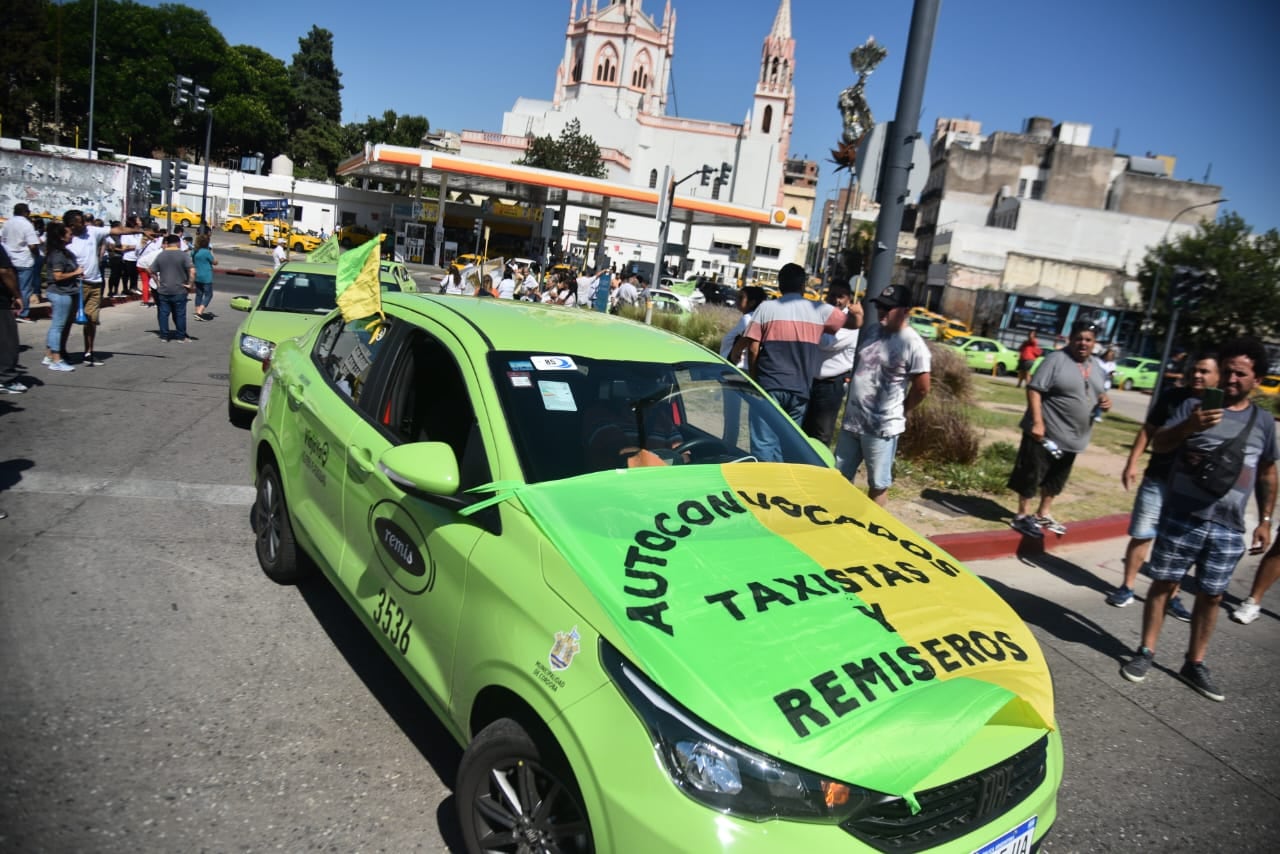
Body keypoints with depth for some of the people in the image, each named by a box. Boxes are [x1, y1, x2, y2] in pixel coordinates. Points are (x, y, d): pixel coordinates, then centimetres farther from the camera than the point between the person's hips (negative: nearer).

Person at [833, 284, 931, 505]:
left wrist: (899, 412, 1)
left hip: (882, 427, -7)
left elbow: (922, 389, -9)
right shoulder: (873, 331, 8)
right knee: (840, 476, 17)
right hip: (852, 420, 7)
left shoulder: (913, 345, -14)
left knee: (878, 484, 7)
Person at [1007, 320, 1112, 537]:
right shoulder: (1056, 359, -12)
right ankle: (1022, 516, 10)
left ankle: (1043, 514, 32)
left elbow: (1098, 394, 24)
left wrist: (1105, 401, -1)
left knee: (1056, 479, 18)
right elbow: (1034, 389, -18)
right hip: (1047, 431, -8)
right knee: (1032, 475, -1)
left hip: (1073, 436, 8)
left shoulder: (1096, 366, 12)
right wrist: (1037, 421, -25)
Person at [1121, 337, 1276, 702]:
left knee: (1211, 596, 9)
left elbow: (1267, 474, 16)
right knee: (1163, 583, 5)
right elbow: (1158, 444, -9)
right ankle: (1146, 652, 17)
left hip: (1228, 529, 3)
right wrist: (1188, 426, -28)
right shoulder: (1195, 405, -1)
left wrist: (1265, 520, 13)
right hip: (1182, 518, -2)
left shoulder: (1264, 422, 8)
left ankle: (1194, 664, 23)